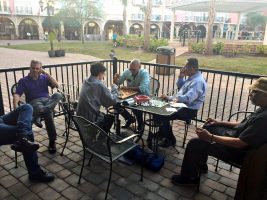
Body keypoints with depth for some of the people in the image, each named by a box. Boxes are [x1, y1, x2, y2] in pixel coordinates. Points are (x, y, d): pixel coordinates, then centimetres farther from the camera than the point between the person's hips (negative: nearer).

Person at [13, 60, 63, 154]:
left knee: (58, 95, -35)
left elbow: (56, 85, 4)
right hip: (34, 102, -3)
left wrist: (46, 73, 1)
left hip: (47, 100, 3)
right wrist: (15, 106, -23)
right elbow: (17, 94, -2)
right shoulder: (23, 81, 12)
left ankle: (37, 116, -43)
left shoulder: (44, 78, 20)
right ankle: (52, 141, -31)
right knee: (48, 113, -40)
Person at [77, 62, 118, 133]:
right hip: (91, 119, -7)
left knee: (104, 115, 31)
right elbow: (112, 101, -12)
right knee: (111, 117, 21)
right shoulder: (99, 85, -18)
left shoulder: (86, 82, 4)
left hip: (81, 116, 7)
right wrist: (114, 88, 3)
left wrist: (109, 90, 11)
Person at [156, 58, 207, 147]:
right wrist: (181, 77, 4)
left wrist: (169, 98, -26)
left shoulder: (198, 81, -24)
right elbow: (180, 88, 23)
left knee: (162, 115, -21)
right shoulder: (192, 77, 9)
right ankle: (162, 133, 22)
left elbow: (187, 99, -33)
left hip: (188, 110, -10)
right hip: (181, 105, 10)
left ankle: (170, 139, 0)